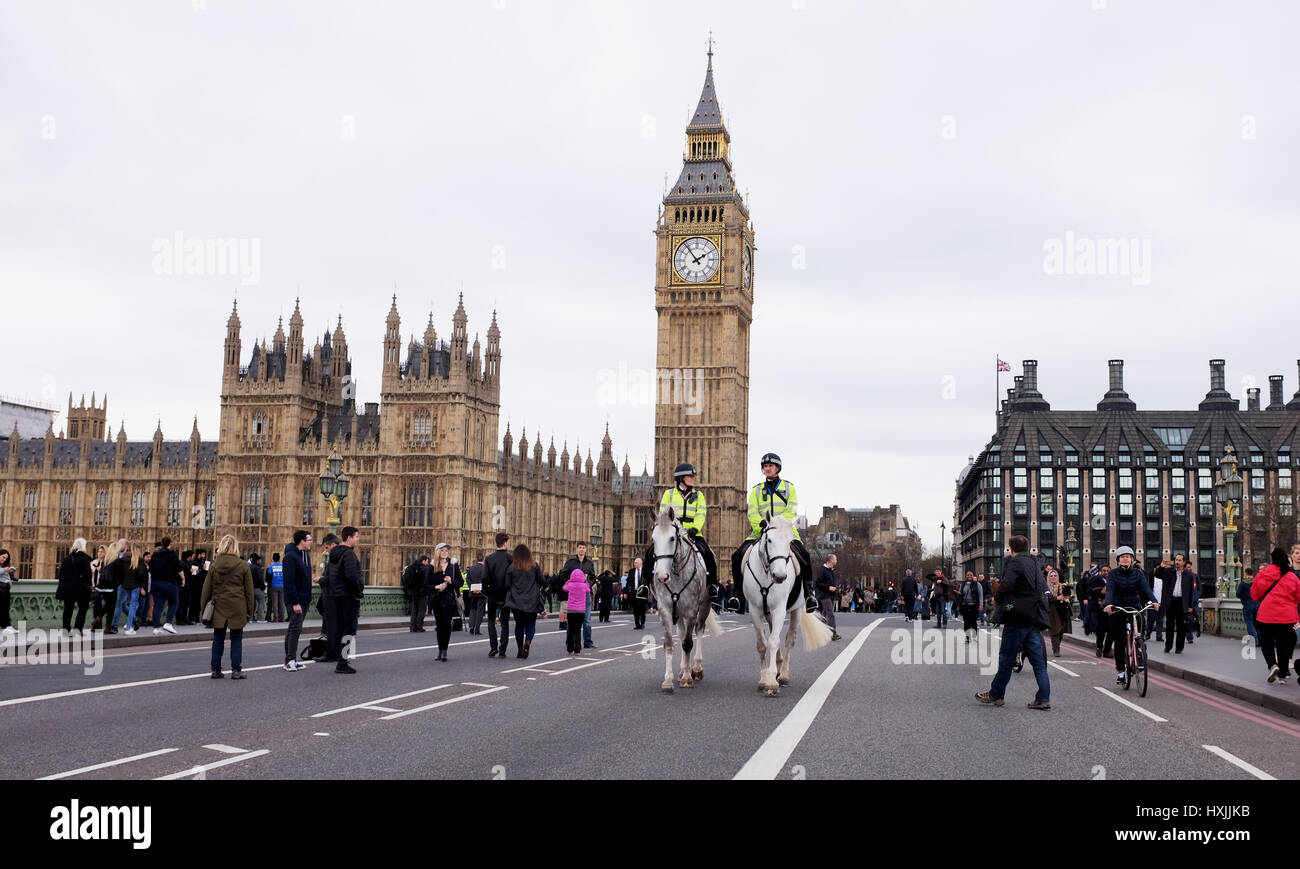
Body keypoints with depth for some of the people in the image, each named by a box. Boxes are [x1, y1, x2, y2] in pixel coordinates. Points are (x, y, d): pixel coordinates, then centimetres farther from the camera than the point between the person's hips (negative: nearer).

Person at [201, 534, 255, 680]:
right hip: (237, 607, -2)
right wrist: (249, 611, 8)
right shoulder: (243, 565, -3)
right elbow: (249, 590, 1)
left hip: (219, 607, 2)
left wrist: (203, 608, 12)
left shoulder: (215, 565, 1)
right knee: (236, 639, 5)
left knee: (218, 640, 10)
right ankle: (236, 670, 4)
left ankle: (215, 670, 13)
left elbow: (206, 589, 5)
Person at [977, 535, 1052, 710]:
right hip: (1034, 617, 8)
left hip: (1018, 617, -7)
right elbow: (1044, 589, 20)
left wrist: (997, 597, -3)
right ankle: (1044, 698, 3)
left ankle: (996, 694, 11)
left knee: (1006, 657, 2)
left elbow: (1007, 584, -22)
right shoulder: (1034, 564, 16)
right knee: (1037, 659, 6)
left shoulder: (1014, 562, -9)